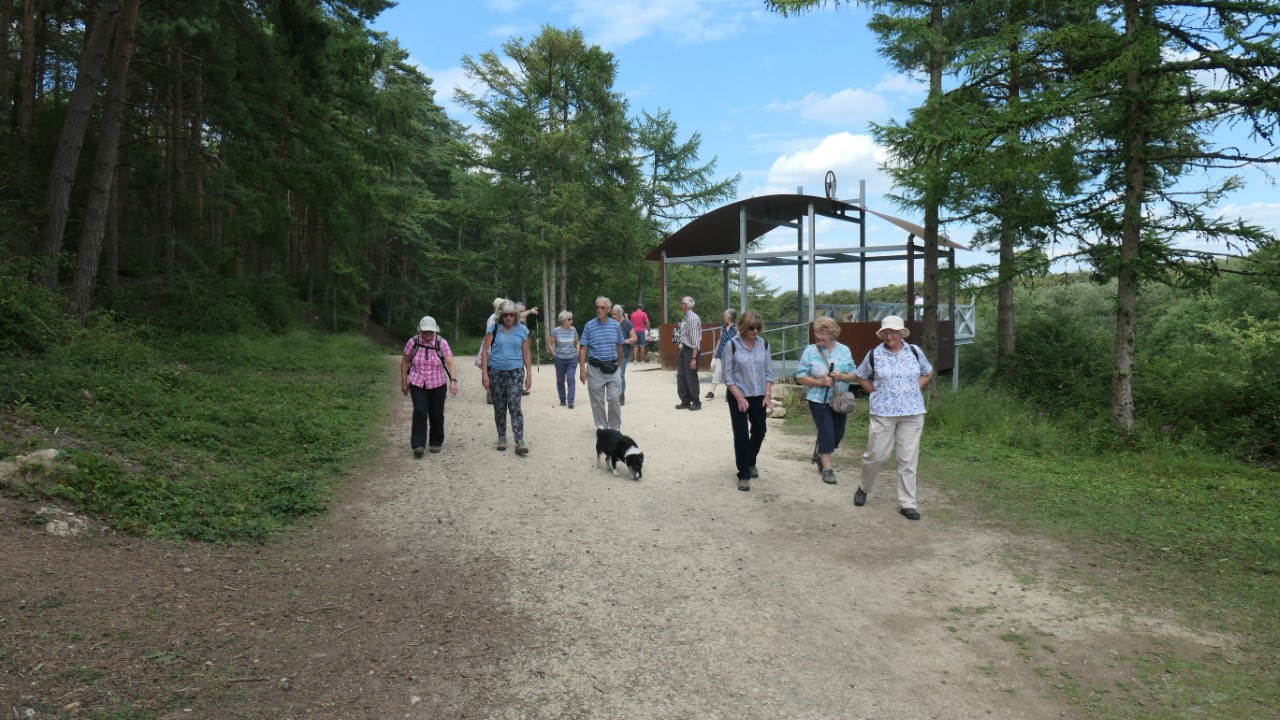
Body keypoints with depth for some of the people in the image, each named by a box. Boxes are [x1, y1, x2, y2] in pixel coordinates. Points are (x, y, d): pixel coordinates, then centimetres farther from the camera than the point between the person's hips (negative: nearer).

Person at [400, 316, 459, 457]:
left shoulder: (442, 343, -9)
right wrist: (404, 382, 6)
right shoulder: (413, 342, -6)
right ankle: (418, 444, -11)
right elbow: (405, 362, 6)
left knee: (437, 414, 7)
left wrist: (453, 380, -32)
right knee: (420, 412, -13)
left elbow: (450, 363, -17)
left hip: (438, 385, 0)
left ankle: (436, 442, 25)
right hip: (417, 385, 0)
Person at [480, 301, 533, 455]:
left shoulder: (522, 330, 1)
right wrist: (484, 373, -8)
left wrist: (529, 374, 3)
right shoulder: (494, 328, -2)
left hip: (515, 372, -1)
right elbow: (485, 350, -2)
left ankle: (520, 441, -9)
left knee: (514, 406, -10)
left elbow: (526, 353, 6)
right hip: (495, 372, 1)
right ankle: (502, 438, 25)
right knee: (499, 407, 10)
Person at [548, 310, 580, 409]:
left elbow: (577, 342, 15)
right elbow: (549, 343, 1)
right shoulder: (556, 330, -8)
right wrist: (554, 353, -4)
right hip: (560, 359, -1)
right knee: (560, 380, 10)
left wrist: (577, 352, 6)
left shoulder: (573, 329, 0)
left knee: (571, 379, -7)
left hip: (572, 359, 1)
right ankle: (562, 400, 25)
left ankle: (571, 401, -5)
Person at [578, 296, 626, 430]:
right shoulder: (589, 326, -3)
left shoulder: (616, 325, 2)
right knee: (597, 401, 6)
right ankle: (601, 428, 19)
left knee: (613, 399, -3)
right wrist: (582, 370, -9)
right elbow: (583, 348, -3)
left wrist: (618, 363, 16)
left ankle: (615, 428, 12)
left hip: (612, 368, 1)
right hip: (595, 369, -1)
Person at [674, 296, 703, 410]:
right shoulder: (686, 318, 11)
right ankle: (685, 401, 21)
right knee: (681, 376, 12)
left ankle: (696, 403, 11)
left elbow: (695, 339, -22)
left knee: (691, 377, -1)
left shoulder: (693, 318, -17)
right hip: (684, 349, 9)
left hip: (690, 350, -9)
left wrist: (694, 358, -24)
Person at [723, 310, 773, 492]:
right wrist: (739, 397, -16)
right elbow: (728, 375, -10)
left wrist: (768, 395, -4)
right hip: (738, 396, -4)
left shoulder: (764, 344, 0)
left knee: (759, 431, 14)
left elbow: (769, 372, 5)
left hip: (759, 396, 4)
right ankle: (744, 474, 8)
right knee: (741, 435, -5)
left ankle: (750, 462, 41)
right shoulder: (732, 345, -11)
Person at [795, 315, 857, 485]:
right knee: (827, 432, -6)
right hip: (819, 400, -4)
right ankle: (827, 468, 8)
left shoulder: (844, 350, 1)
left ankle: (820, 454, 38)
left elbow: (855, 375, 3)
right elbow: (800, 376, -7)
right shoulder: (810, 351, -7)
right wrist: (820, 382, -20)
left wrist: (842, 376, -18)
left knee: (838, 433, 12)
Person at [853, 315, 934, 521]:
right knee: (876, 455, 2)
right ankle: (863, 488, 28)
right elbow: (861, 376, 12)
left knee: (908, 459, 3)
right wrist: (876, 392, 1)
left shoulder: (915, 352, 3)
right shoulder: (874, 354, -2)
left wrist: (914, 389, 4)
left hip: (912, 413, 2)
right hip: (883, 413, -1)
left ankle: (907, 504, 11)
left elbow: (928, 373, 18)